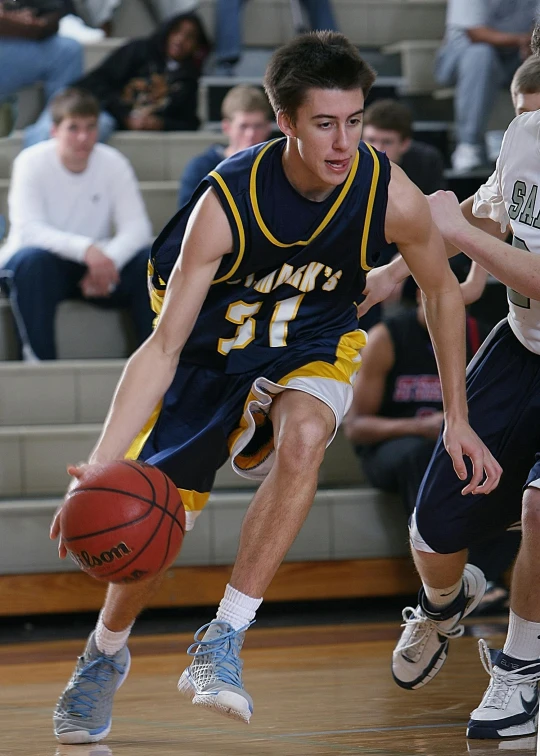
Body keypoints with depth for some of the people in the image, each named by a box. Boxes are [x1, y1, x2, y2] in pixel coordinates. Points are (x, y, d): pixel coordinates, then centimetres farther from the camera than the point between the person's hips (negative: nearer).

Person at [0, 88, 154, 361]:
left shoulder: (113, 163, -7)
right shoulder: (32, 162, -16)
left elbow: (137, 227, -14)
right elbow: (28, 230, -28)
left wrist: (108, 261, -36)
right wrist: (86, 248, -43)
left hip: (94, 265, 3)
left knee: (148, 262, -22)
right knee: (32, 259, -37)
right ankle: (38, 359, -30)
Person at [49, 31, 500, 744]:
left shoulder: (390, 195, -24)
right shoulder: (226, 203, -31)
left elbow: (442, 291, -3)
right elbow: (164, 347, -29)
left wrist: (458, 418, -1)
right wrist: (101, 465, -39)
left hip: (312, 350, 1)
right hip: (211, 350, -1)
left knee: (304, 436, -35)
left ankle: (223, 643, -27)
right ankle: (105, 653, 34)